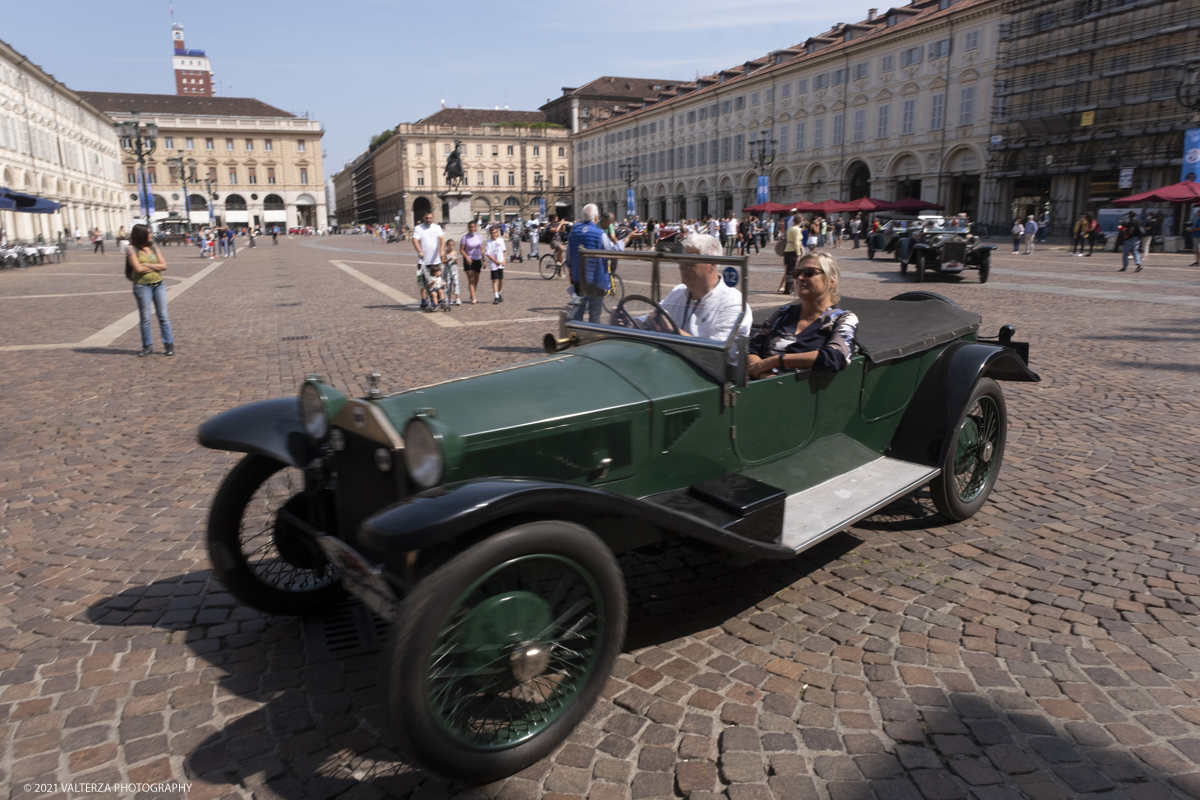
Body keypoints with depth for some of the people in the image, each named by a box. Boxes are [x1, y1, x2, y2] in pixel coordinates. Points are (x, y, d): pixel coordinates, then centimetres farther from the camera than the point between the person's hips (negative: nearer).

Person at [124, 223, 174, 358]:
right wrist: (156, 267, -4)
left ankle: (169, 344, 10)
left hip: (158, 285, 3)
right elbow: (138, 268, -13)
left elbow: (164, 265, 0)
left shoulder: (153, 247, 7)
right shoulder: (132, 249, -4)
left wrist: (148, 265, -12)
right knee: (145, 318, 4)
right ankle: (147, 346, 14)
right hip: (142, 286, -3)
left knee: (163, 315, 4)